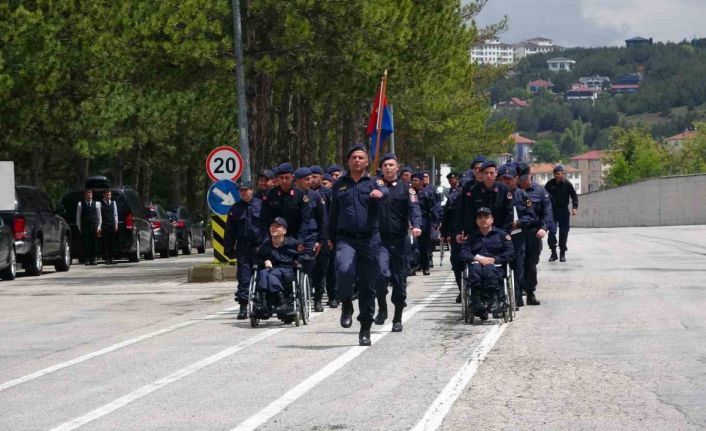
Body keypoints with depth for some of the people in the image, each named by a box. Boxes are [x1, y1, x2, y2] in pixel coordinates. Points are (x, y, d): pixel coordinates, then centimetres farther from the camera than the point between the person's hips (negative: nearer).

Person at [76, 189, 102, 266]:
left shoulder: (96, 204, 9)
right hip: (84, 227, -1)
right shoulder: (80, 204, 5)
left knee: (93, 244, 1)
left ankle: (93, 259, 4)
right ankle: (86, 259, -3)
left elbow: (99, 216, 10)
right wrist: (79, 227, 1)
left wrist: (98, 227, 3)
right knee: (85, 244, -5)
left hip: (94, 227, 1)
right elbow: (78, 217, 6)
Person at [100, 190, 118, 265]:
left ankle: (110, 258, 7)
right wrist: (99, 226, -7)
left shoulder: (113, 203, 14)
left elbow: (115, 214, 15)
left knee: (111, 243, 4)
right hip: (104, 226, -4)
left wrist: (116, 224, 8)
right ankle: (106, 259, -4)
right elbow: (99, 215, -3)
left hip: (112, 225, 4)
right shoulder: (101, 204, -1)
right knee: (105, 243, -5)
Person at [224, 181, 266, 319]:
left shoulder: (261, 205, 1)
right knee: (244, 278, -1)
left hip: (259, 247, -2)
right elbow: (230, 231, 14)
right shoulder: (235, 209, 10)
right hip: (243, 249, 2)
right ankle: (243, 307, 0)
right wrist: (229, 249, 8)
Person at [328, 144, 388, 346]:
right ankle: (346, 305, 0)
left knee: (368, 285, 3)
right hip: (346, 238, 0)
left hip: (369, 239, 0)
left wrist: (380, 192, -42)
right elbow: (333, 213, 22)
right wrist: (331, 238, 22)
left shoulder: (373, 182, 5)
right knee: (344, 271, -28)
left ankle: (365, 330, 14)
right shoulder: (340, 185, 13)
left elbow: (385, 191, -19)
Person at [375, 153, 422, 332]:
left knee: (400, 280, 4)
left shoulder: (406, 189, 6)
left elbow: (414, 208, -7)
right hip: (379, 239, 0)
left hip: (400, 241, 0)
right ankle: (382, 308, 1)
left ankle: (397, 319, 15)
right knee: (381, 273, -21)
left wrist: (416, 225, -25)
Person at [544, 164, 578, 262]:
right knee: (551, 232, -5)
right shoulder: (550, 183, -2)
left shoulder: (567, 184, -5)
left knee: (563, 232, 3)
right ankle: (553, 252, 5)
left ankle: (562, 254, 12)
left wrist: (574, 207, -10)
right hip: (552, 210, 1)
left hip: (563, 210, -1)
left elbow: (574, 196, 2)